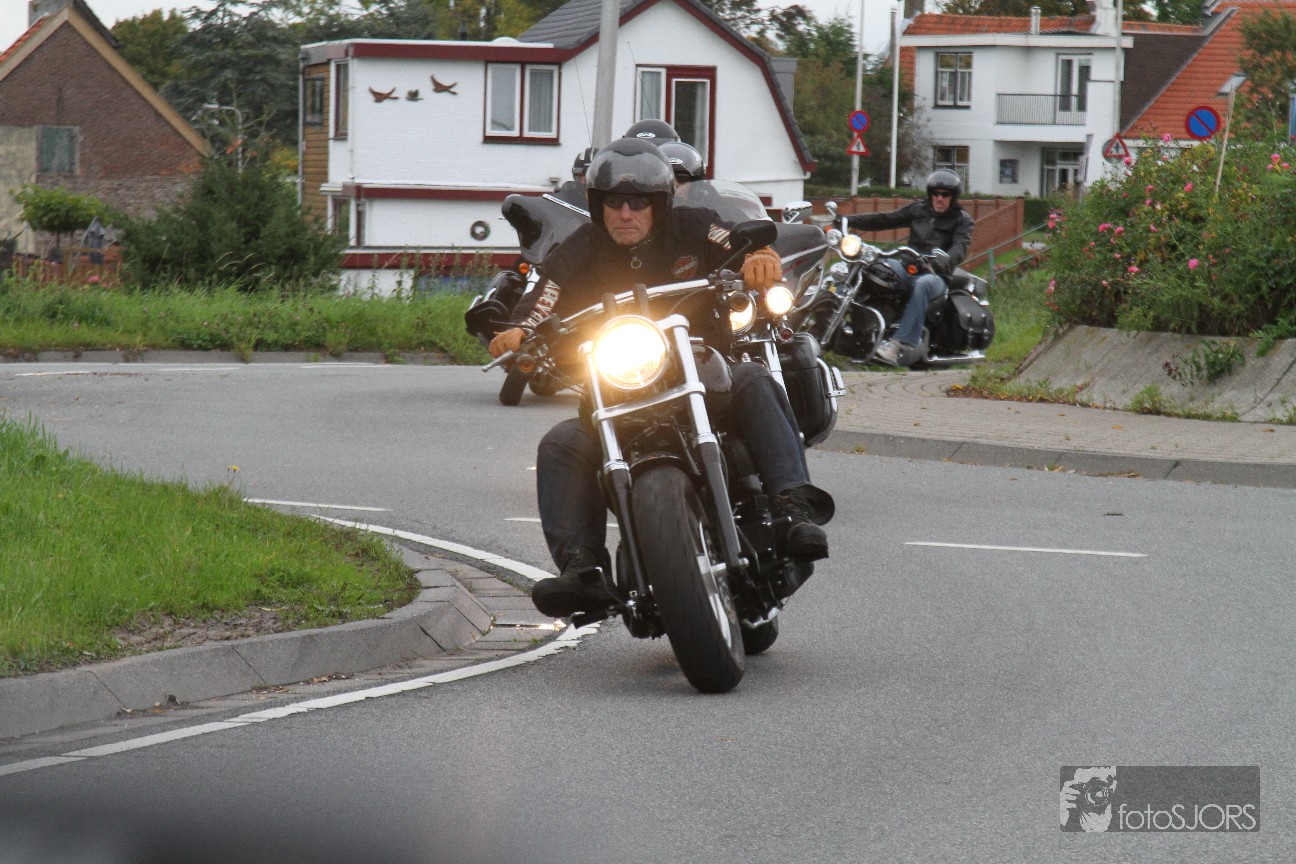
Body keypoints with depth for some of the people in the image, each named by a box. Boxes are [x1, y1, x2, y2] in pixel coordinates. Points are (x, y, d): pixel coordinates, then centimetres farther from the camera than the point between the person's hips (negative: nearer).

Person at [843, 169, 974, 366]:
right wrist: (848, 221, 8)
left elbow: (960, 247, -10)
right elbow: (884, 220, 18)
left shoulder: (961, 219, 9)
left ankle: (902, 343, -51)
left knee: (922, 284, -40)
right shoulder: (919, 210, 21)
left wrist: (944, 261, -33)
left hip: (937, 275, -5)